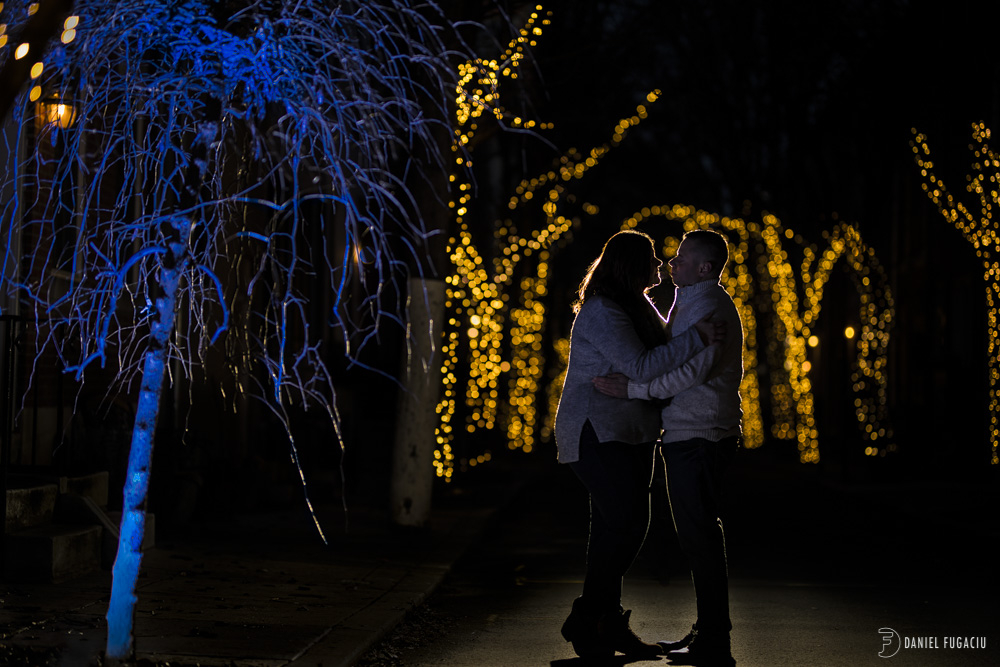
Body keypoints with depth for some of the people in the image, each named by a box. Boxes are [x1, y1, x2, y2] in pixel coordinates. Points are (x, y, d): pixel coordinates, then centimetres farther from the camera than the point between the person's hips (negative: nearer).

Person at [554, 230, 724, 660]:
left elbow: (664, 347, 33)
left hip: (629, 434, 10)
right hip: (597, 434, -10)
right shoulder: (602, 314, -17)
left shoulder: (640, 307, 14)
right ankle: (585, 620, -6)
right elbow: (643, 367, -25)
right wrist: (697, 338, -25)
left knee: (614, 527, 10)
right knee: (626, 523, -15)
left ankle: (608, 624, 15)